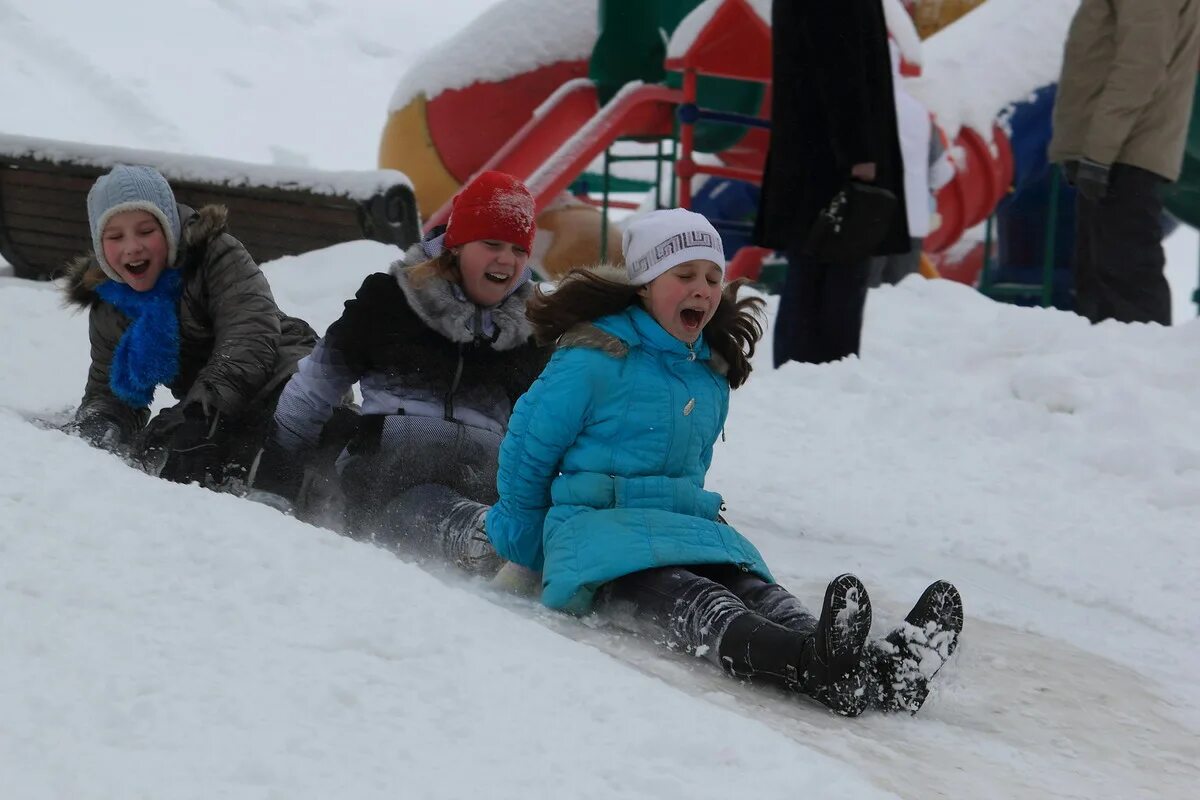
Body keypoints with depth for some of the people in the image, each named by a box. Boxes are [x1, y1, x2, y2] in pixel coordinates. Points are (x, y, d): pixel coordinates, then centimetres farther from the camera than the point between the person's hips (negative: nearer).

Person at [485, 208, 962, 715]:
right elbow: (529, 443, 4)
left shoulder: (712, 376, 19)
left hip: (684, 527, 7)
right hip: (599, 528, -6)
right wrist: (523, 538, 14)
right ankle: (807, 662, -71)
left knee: (756, 593, -27)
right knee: (684, 599, -37)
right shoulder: (594, 361, -5)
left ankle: (878, 673, -59)